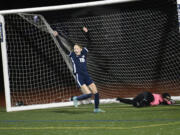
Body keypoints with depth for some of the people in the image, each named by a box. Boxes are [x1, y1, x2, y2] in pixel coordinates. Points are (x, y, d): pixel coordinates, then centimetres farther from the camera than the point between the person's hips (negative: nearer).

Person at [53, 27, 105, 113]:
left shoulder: (84, 53, 7)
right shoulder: (72, 55, 0)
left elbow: (89, 42, 5)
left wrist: (86, 33, -5)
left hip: (86, 76, 4)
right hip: (79, 77, -4)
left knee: (96, 93, 3)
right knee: (88, 94, -16)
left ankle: (96, 108, 21)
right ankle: (76, 99, 10)